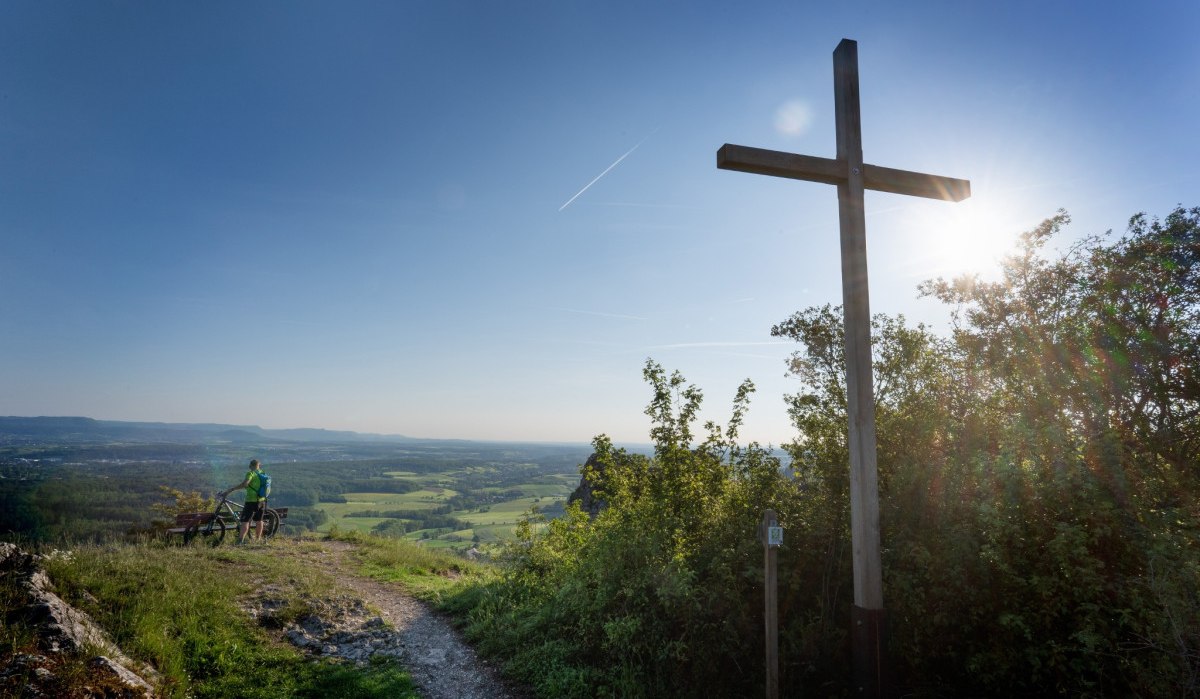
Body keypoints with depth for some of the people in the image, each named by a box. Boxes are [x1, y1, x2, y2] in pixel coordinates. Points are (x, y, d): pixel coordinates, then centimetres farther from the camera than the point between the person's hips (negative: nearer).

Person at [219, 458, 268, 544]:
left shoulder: (250, 473, -11)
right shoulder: (262, 473, 9)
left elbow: (244, 484, -28)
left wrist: (228, 491, -27)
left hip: (252, 501, -7)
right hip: (262, 501, 7)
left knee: (245, 521, -6)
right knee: (259, 520, 16)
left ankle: (240, 541, -13)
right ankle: (258, 539, 25)